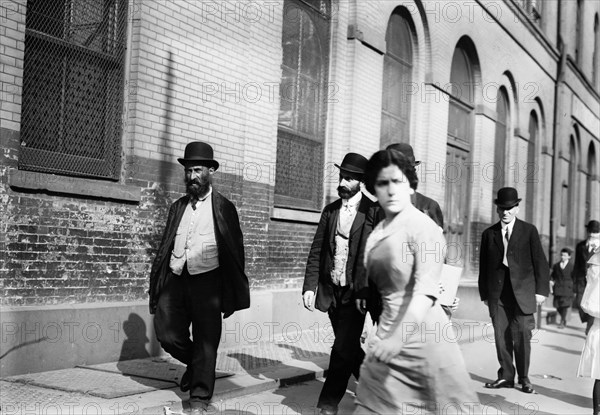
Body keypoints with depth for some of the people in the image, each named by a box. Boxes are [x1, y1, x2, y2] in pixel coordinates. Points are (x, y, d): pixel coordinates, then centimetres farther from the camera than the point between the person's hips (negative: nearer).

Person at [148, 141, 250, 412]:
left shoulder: (223, 208, 1)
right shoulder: (177, 207, 14)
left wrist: (234, 293, -3)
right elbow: (165, 246, 16)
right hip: (175, 279, 4)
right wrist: (157, 284, 9)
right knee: (167, 334, 2)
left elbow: (235, 250, 1)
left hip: (206, 281, -4)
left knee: (205, 342, 0)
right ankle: (194, 364, 31)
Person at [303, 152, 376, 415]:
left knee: (343, 349, -6)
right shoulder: (330, 210, 8)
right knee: (350, 347, 16)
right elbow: (316, 251, 8)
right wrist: (310, 286, -2)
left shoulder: (374, 211, -8)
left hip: (356, 293, -5)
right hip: (331, 291, 6)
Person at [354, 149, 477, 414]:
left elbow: (426, 290, -24)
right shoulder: (378, 232, 9)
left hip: (419, 332, -6)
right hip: (388, 329, 7)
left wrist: (399, 337, -35)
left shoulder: (423, 227, -13)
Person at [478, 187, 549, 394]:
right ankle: (506, 376, 13)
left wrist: (541, 290, -3)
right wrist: (484, 293, 8)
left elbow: (540, 262, 3)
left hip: (522, 292, -2)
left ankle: (524, 378, 10)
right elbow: (483, 266, 12)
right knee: (501, 336, 2)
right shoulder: (489, 234, 10)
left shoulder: (529, 231, 4)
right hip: (497, 294, 2)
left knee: (522, 336, -3)